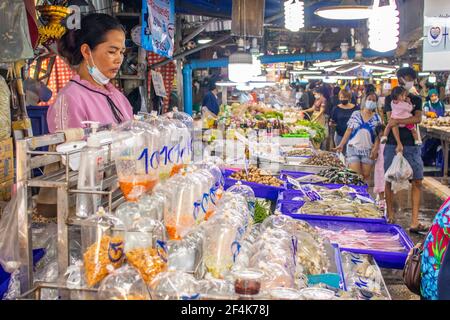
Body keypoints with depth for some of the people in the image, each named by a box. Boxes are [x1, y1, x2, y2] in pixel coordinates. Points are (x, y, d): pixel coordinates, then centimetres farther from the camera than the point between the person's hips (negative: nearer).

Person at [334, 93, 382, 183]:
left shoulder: (377, 118, 4)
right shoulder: (355, 114, 3)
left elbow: (378, 135, 2)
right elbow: (349, 130, 3)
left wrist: (375, 149, -11)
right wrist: (341, 145, -4)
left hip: (368, 150, 1)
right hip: (353, 148, -1)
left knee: (366, 176, 4)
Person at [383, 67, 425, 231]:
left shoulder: (416, 100, 13)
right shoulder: (390, 98, 4)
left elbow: (418, 118, -5)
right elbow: (391, 120, -7)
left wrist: (398, 121, -18)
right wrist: (403, 132, -17)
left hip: (412, 145, 3)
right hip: (393, 144, -3)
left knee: (417, 181, -3)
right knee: (389, 180, 1)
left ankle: (414, 222, -1)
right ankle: (390, 213, 16)